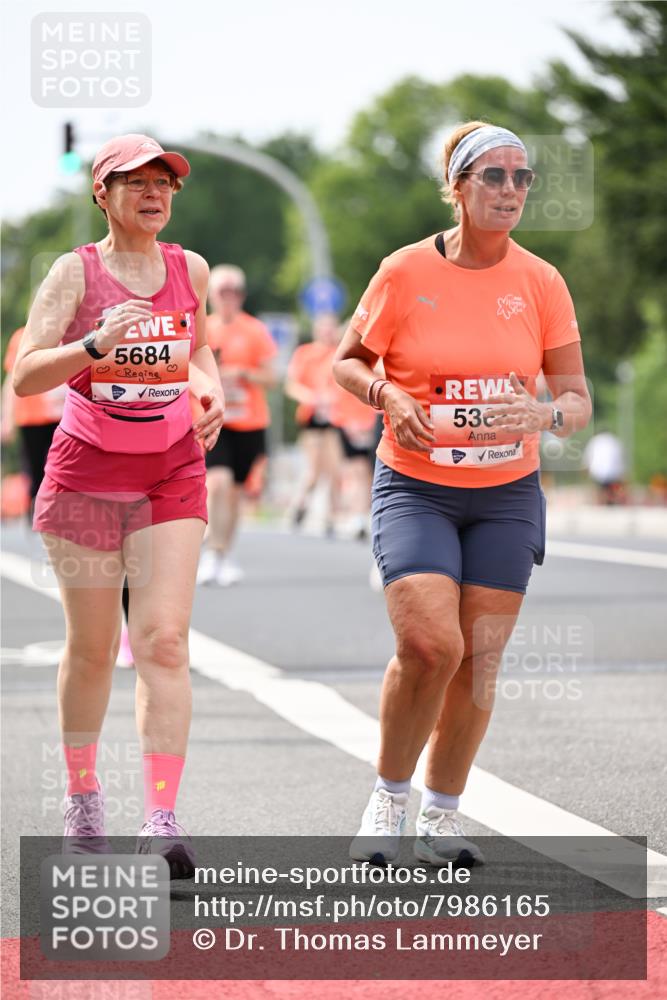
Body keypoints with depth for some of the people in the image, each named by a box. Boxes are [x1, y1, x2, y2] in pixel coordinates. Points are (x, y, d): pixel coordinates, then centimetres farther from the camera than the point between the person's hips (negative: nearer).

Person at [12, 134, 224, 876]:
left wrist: (211, 392, 2)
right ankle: (81, 794, 30)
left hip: (172, 478, 2)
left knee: (163, 641, -12)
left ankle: (161, 819, -16)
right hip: (87, 474, -2)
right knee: (92, 648, 8)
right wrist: (97, 344, -32)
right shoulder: (76, 272, -7)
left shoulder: (190, 269, 4)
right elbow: (25, 376, -17)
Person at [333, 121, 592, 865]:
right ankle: (389, 795, 3)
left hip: (507, 495, 3)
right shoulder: (405, 272, -7)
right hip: (415, 488, -3)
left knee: (479, 660, 2)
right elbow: (348, 362, 5)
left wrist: (544, 417, -21)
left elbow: (577, 399, 2)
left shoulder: (541, 283, -1)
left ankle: (441, 817, 20)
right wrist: (389, 398, -16)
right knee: (429, 643, -20)